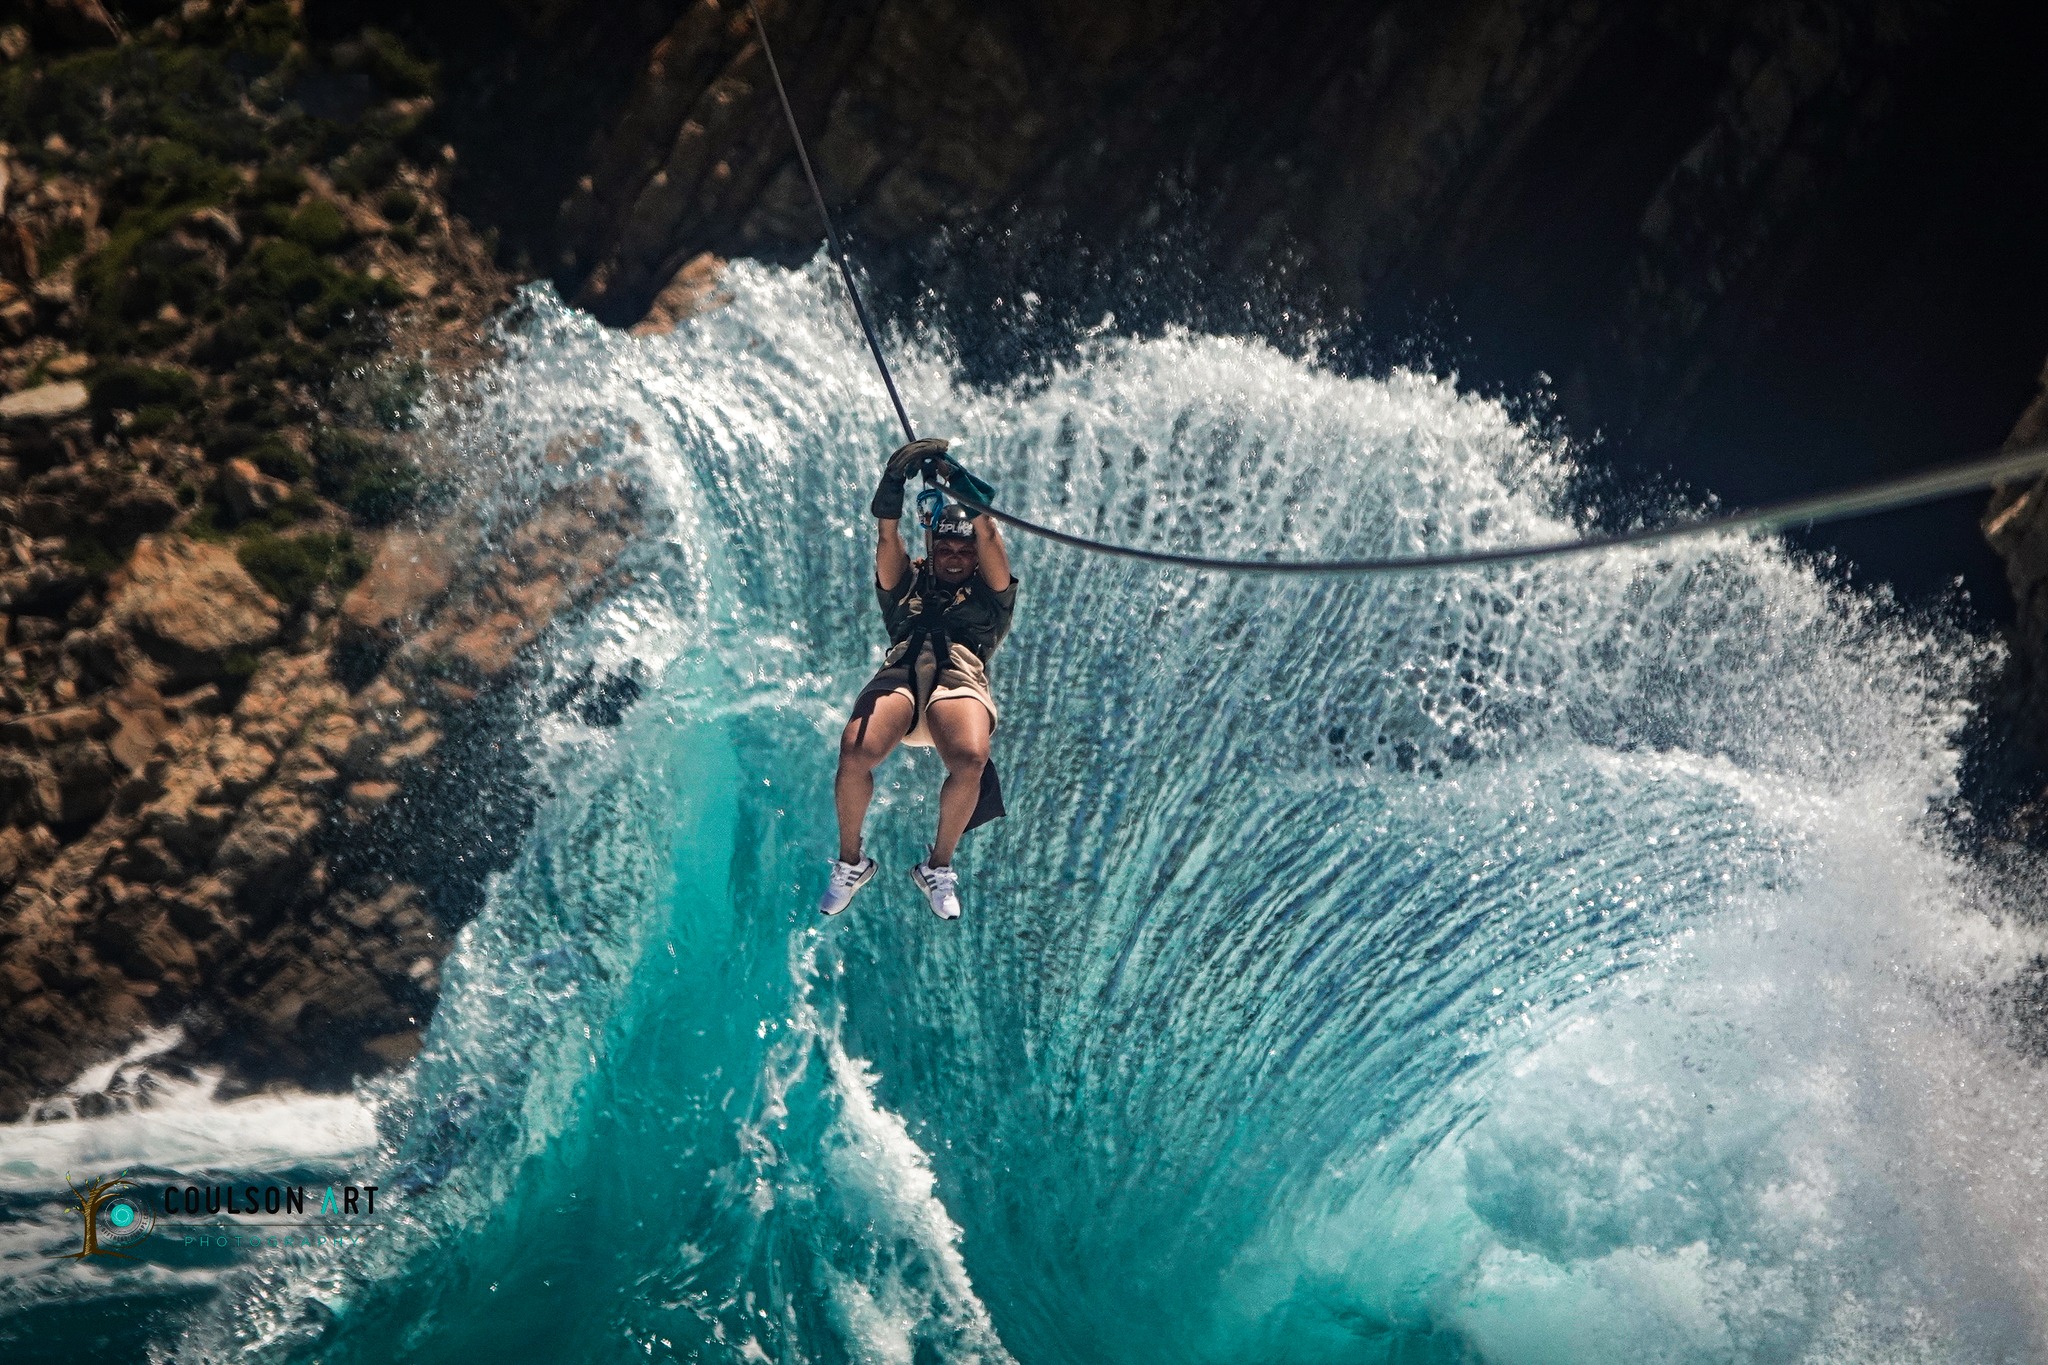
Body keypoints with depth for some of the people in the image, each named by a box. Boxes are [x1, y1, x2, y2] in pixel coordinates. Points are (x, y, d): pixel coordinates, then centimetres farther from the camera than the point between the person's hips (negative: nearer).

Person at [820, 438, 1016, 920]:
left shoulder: (989, 592, 30)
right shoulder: (909, 583, 32)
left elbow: (988, 540, 14)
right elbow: (888, 544, 14)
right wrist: (893, 486, -2)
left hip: (960, 670, -1)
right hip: (901, 668, 1)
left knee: (970, 759, -36)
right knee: (855, 752, -32)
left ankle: (938, 866, -10)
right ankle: (851, 863, -7)